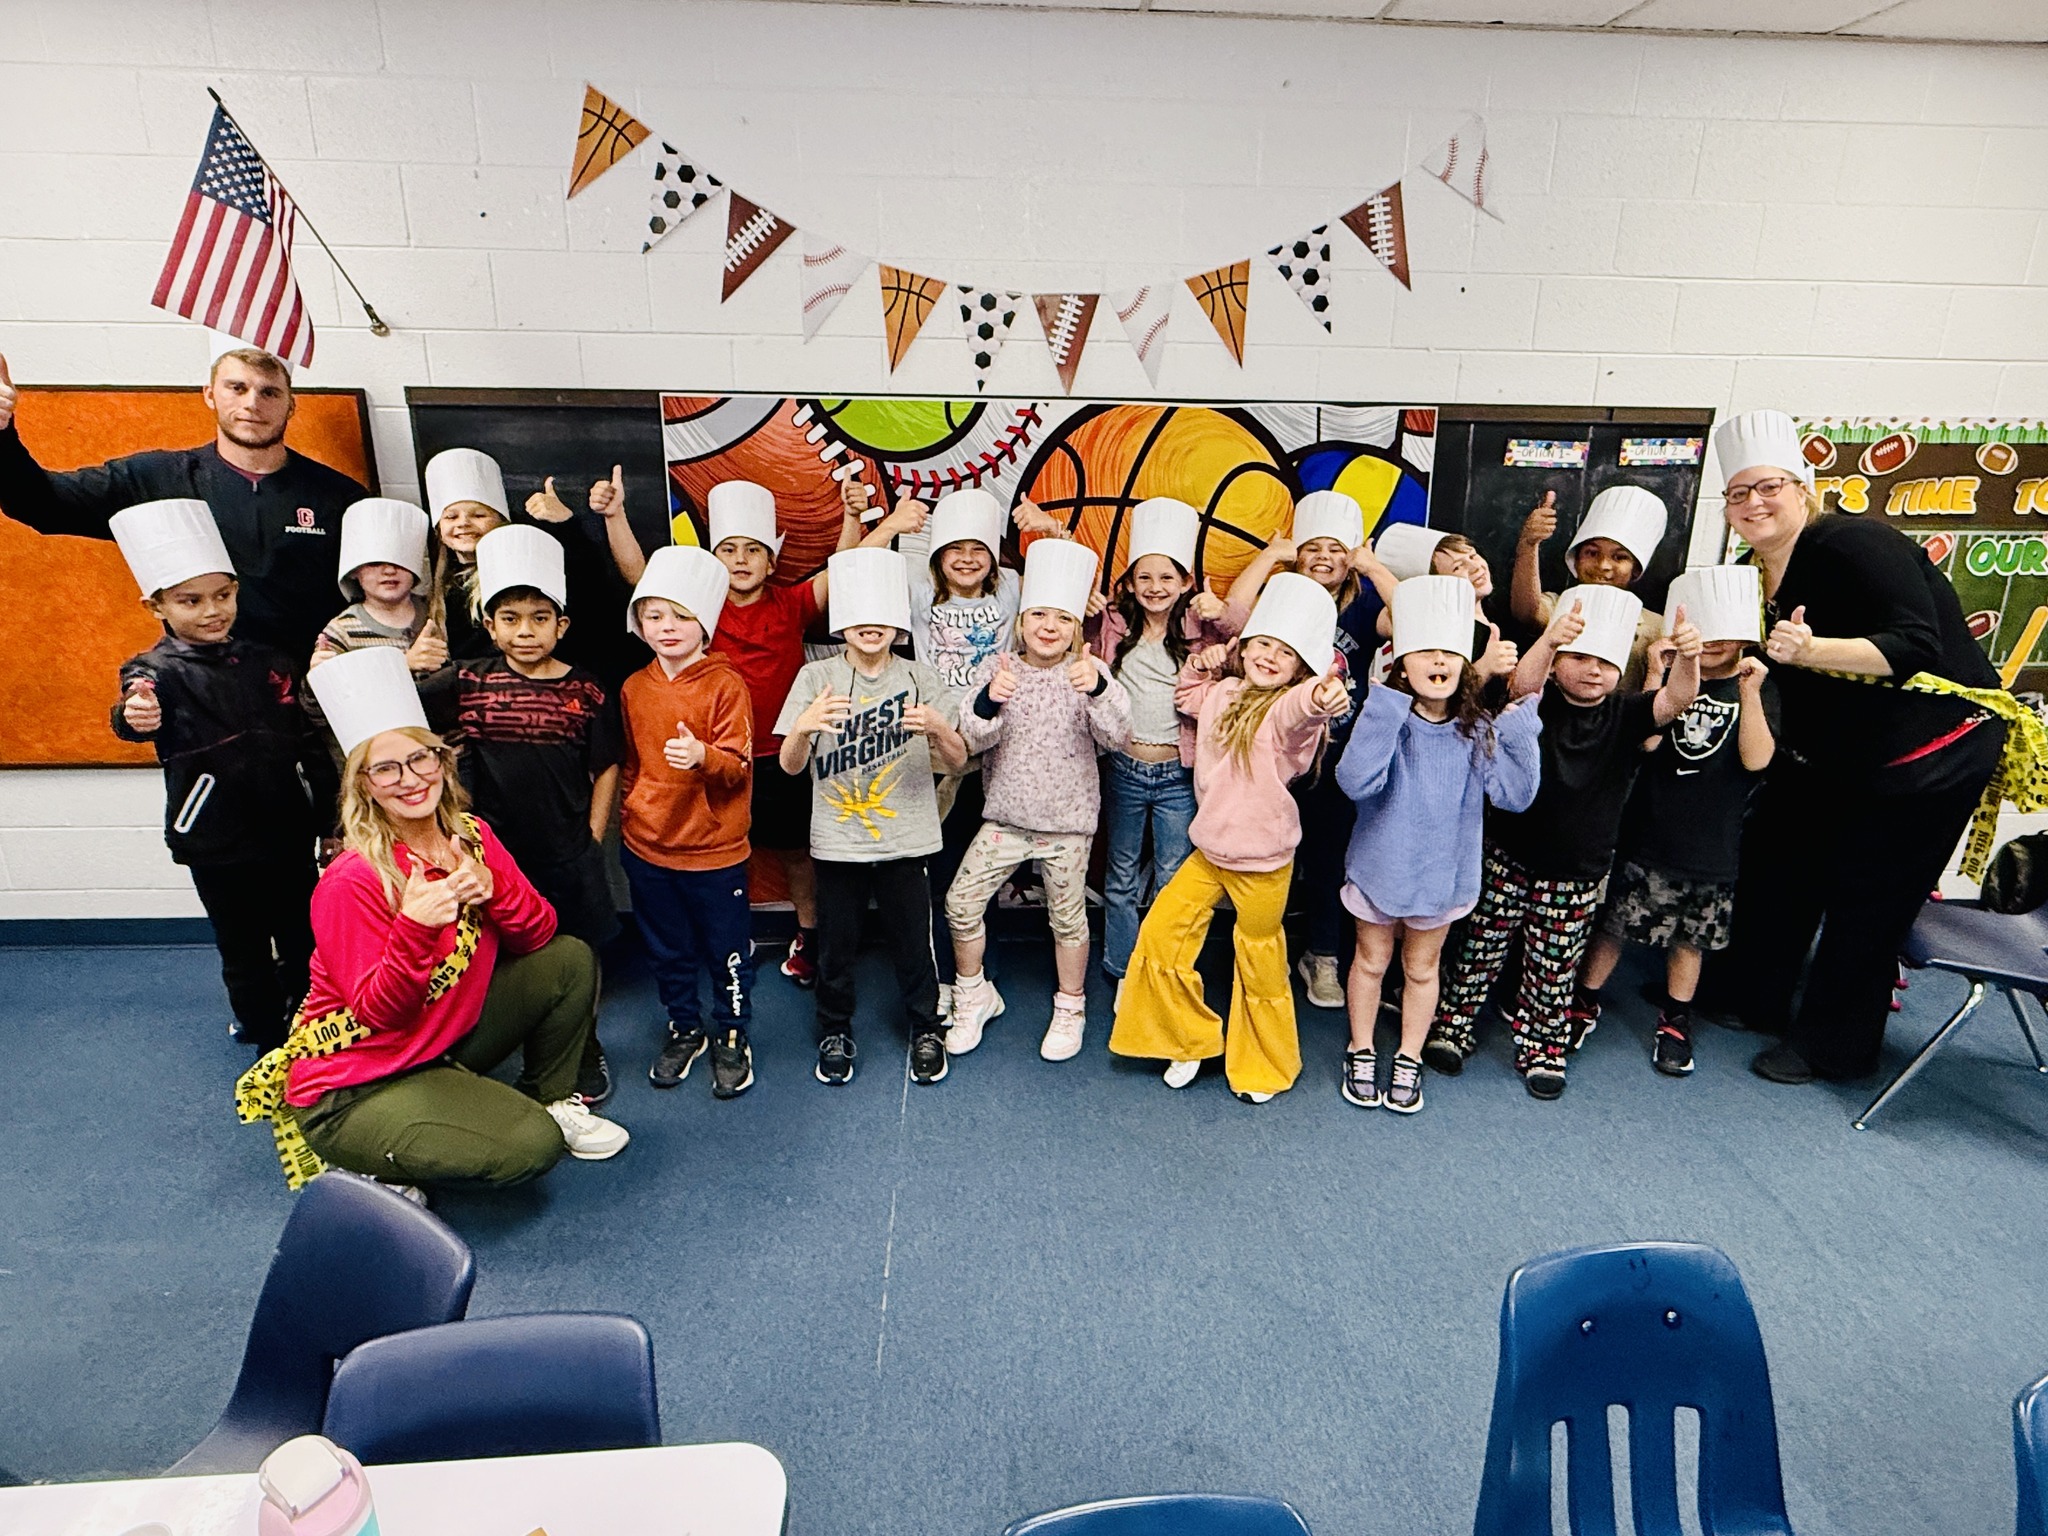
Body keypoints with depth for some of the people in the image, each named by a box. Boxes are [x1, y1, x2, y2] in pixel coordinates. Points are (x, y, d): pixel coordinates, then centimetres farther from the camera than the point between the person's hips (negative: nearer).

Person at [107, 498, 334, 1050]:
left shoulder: (268, 662, 5)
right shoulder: (156, 670, -6)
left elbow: (307, 741, 10)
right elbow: (134, 713, -28)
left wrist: (328, 812, 8)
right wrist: (135, 717, -52)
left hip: (290, 831, 4)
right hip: (217, 841, -3)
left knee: (304, 942, 15)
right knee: (245, 949, 9)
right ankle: (269, 1038, 25)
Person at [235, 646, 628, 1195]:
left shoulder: (471, 837, -4)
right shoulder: (351, 883, -23)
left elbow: (539, 935, -4)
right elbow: (377, 1013, -22)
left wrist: (491, 888, -24)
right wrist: (415, 927, -40)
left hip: (448, 1039, 7)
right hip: (353, 1087, -6)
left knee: (571, 959, -6)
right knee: (532, 1146, -24)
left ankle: (552, 1102, 12)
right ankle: (366, 1165, 1)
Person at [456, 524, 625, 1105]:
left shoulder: (586, 692, -4)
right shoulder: (469, 684, -2)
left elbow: (606, 769, 2)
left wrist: (591, 837, -1)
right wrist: (407, 665, -18)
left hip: (570, 853, 0)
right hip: (498, 850, 1)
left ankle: (585, 1051, 34)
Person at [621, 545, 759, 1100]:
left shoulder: (725, 684, -12)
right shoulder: (634, 688, 4)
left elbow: (739, 765, -17)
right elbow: (630, 762, 16)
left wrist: (702, 755, -36)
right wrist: (629, 815, 13)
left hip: (714, 849, -4)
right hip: (647, 847, 5)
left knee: (727, 950, 9)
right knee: (667, 950, 19)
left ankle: (732, 1036, 29)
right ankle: (683, 1028, 40)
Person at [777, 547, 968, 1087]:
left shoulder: (919, 678, 0)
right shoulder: (816, 678, -2)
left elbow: (958, 762, -4)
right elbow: (790, 766, -7)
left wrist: (939, 729, -27)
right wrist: (803, 728, -29)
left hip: (906, 839, 0)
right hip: (837, 840, 0)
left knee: (914, 942, 9)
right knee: (836, 945, 12)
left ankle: (926, 1028, 33)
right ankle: (835, 1032, 36)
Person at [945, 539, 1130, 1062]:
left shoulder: (1089, 673, -8)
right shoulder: (995, 668, -3)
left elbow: (1114, 736, -21)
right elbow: (974, 739, -13)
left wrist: (1097, 689, -41)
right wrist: (990, 700, -35)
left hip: (1068, 821, -2)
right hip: (1005, 817, 2)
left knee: (1068, 915, 10)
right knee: (961, 902, 0)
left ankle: (1070, 1007, 33)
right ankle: (974, 995, 25)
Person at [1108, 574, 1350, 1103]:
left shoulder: (1284, 708, -17)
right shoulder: (1221, 693, 5)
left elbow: (1297, 710, -43)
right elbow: (1189, 697, 29)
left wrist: (1320, 697, -67)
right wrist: (1202, 663, 9)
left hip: (1262, 860, -6)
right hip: (1209, 848, 7)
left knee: (1260, 965, 6)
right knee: (1160, 932, 5)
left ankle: (1263, 1066, 31)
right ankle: (1191, 1040, 26)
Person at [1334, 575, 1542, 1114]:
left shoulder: (1477, 731, -10)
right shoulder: (1384, 720, -18)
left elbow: (1515, 795, -18)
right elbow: (1355, 783, -34)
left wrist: (1520, 732, -26)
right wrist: (1384, 714, -38)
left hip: (1443, 872, 2)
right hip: (1379, 867, -2)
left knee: (1421, 969, 19)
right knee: (1372, 961, 17)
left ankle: (1408, 1061, 38)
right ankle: (1361, 1052, 37)